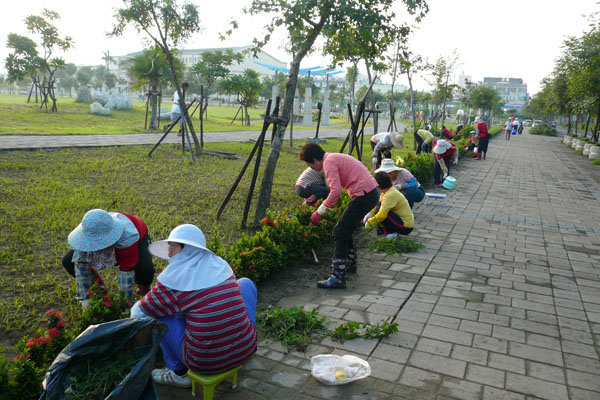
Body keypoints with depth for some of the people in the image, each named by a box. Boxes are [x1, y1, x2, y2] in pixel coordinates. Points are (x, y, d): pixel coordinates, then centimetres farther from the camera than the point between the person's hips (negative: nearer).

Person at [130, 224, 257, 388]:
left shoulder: (174, 276, -9)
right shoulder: (221, 264, 6)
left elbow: (139, 313, 3)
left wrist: (136, 308, 27)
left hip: (206, 362, -4)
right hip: (247, 349, 5)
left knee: (157, 310, 9)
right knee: (245, 282, 23)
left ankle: (178, 374, 17)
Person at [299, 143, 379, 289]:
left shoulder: (329, 161, -11)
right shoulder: (334, 157, 20)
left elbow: (336, 191, -20)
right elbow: (336, 188, 26)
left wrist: (319, 212, -13)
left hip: (364, 195, -10)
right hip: (370, 192, 10)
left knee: (340, 232, -8)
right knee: (345, 229, 20)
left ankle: (338, 277, -8)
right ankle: (350, 263, 36)